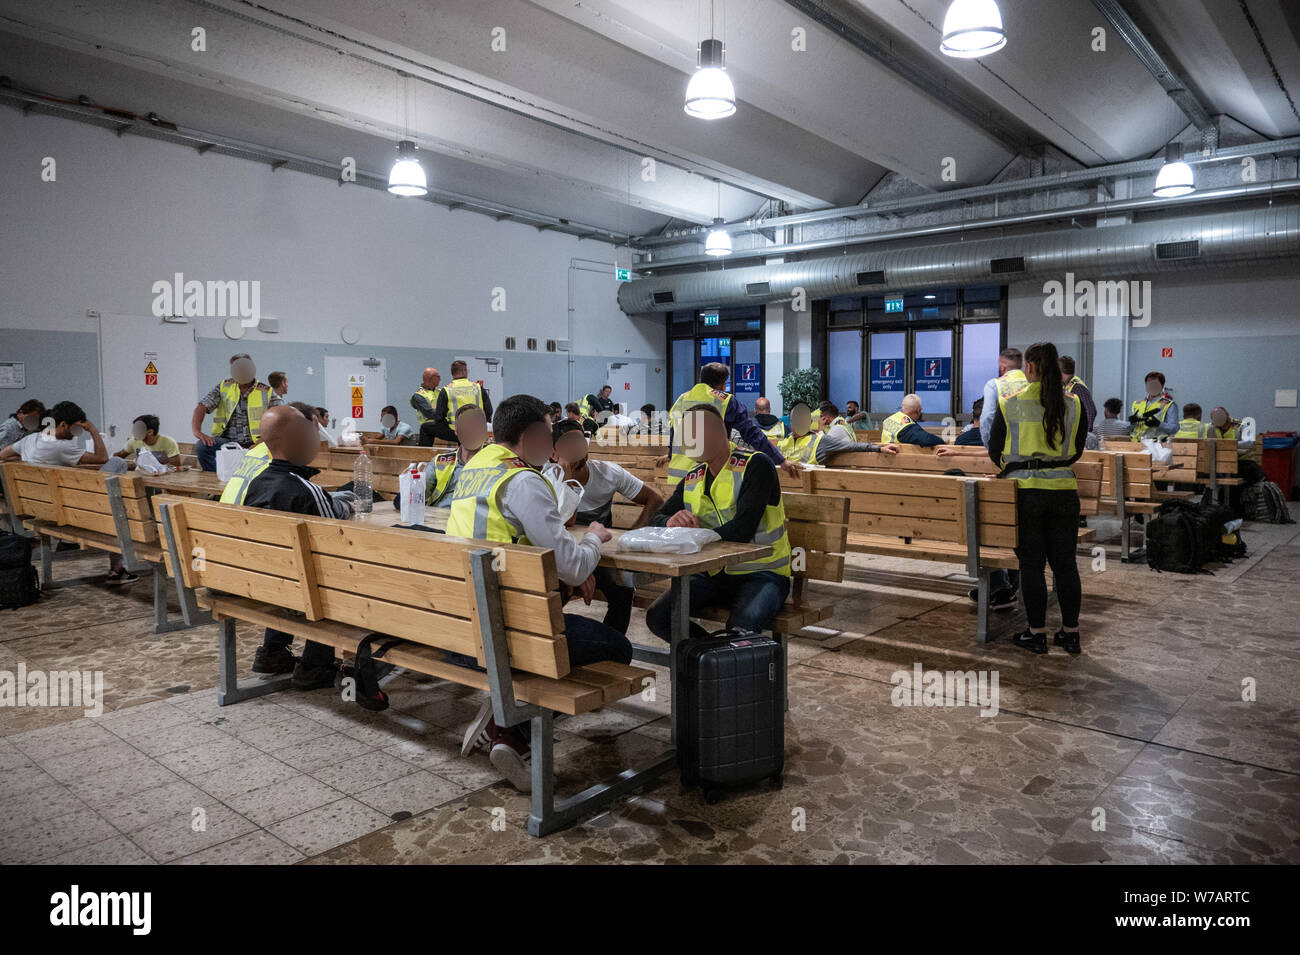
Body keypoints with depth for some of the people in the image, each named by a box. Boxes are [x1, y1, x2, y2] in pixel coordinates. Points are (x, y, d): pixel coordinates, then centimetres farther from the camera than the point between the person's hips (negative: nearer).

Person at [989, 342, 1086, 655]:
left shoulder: (1010, 403, -3)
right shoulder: (1074, 404, 3)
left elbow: (995, 452, 4)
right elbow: (1077, 451, 13)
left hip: (1025, 490, -2)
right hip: (1064, 489, 3)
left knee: (1031, 564, 4)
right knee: (1065, 563, 10)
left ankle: (1037, 634, 11)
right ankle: (1070, 633, 18)